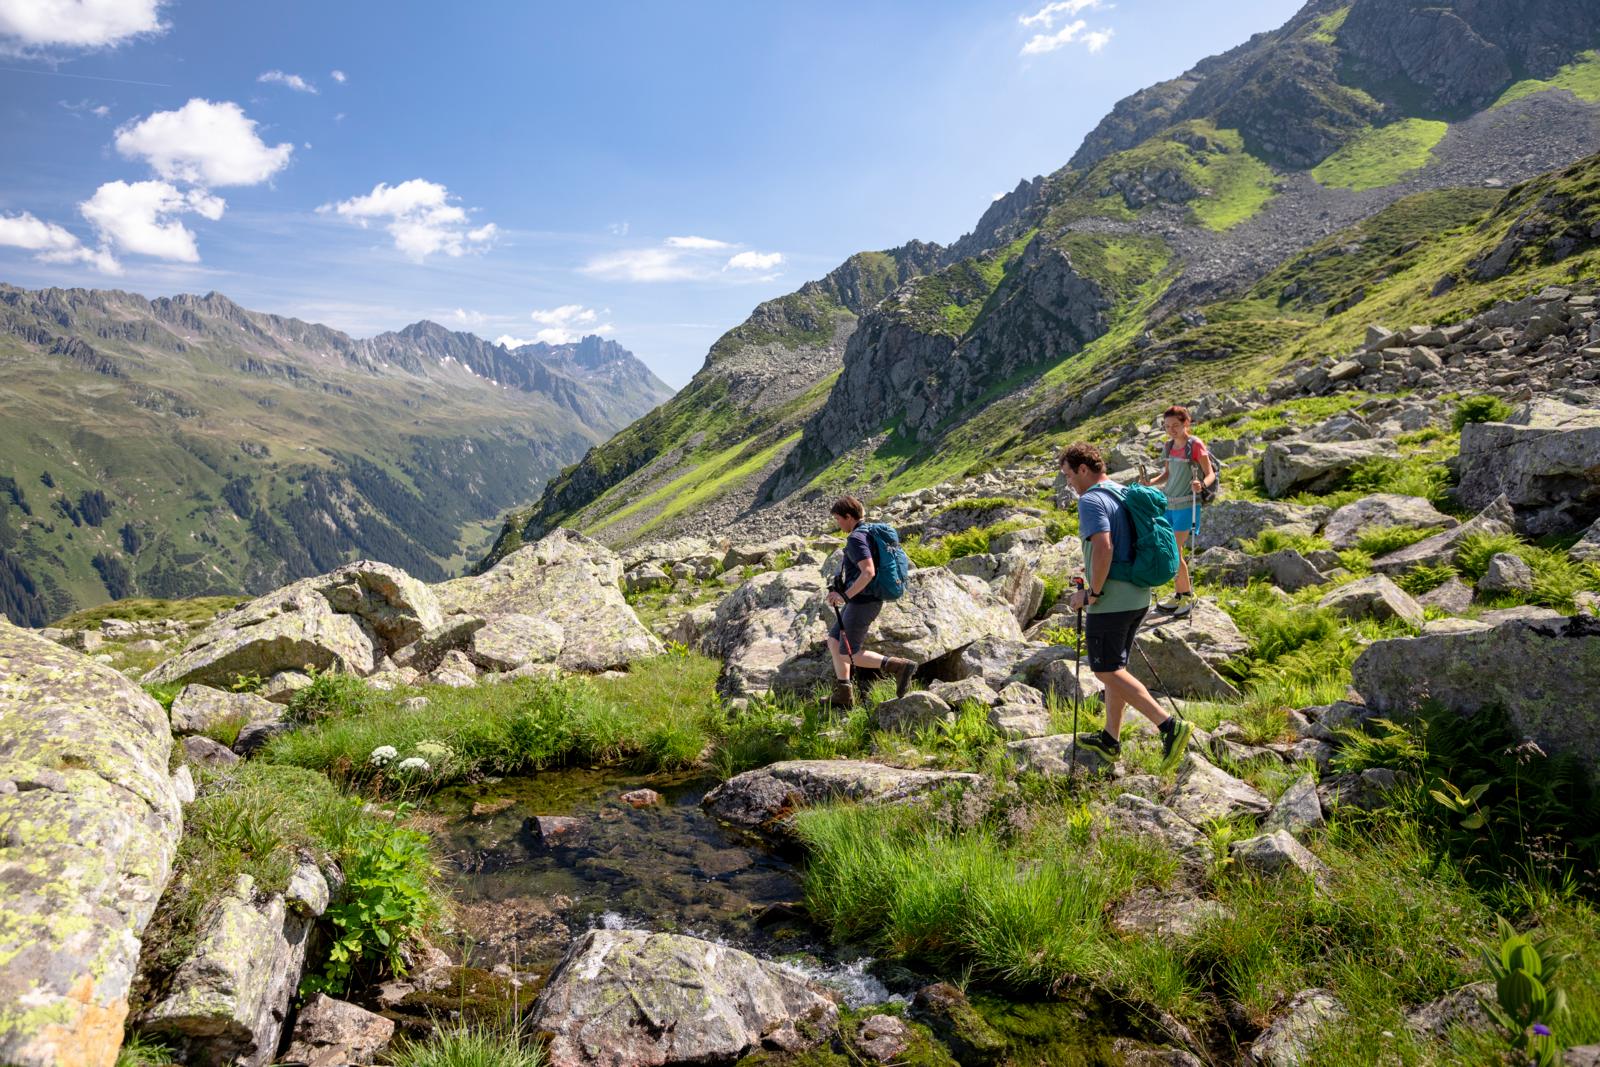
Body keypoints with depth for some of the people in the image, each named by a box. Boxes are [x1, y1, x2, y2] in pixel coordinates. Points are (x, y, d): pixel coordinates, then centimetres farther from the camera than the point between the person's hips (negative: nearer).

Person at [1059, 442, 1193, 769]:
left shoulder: (1091, 500, -15)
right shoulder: (1124, 495, 14)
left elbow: (1103, 547, -29)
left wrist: (1091, 593, -18)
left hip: (1110, 602, -9)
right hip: (1137, 598, 9)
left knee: (1108, 672, -1)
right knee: (1114, 667, 17)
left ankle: (1169, 725, -9)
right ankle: (1110, 739, 24)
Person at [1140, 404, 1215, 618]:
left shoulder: (1195, 445, -11)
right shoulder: (1169, 446, 9)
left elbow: (1211, 474, -10)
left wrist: (1201, 484, -32)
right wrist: (1151, 482, -1)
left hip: (1186, 505, -7)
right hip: (1168, 504, 7)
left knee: (1175, 552, -8)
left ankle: (1188, 595, 8)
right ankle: (1179, 596, 20)